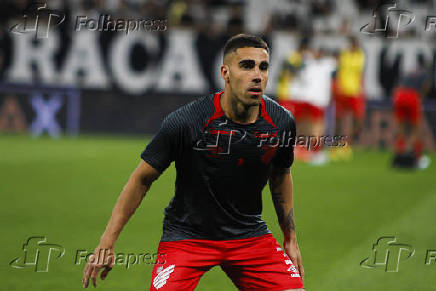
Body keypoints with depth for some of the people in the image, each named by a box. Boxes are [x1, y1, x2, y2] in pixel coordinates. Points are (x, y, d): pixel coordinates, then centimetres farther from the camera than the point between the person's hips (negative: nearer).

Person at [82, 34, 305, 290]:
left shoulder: (282, 122, -8)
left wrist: (290, 238, 16)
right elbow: (142, 178, -9)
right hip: (187, 237, -4)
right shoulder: (184, 122, -20)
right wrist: (107, 243, -11)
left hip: (250, 235, 4)